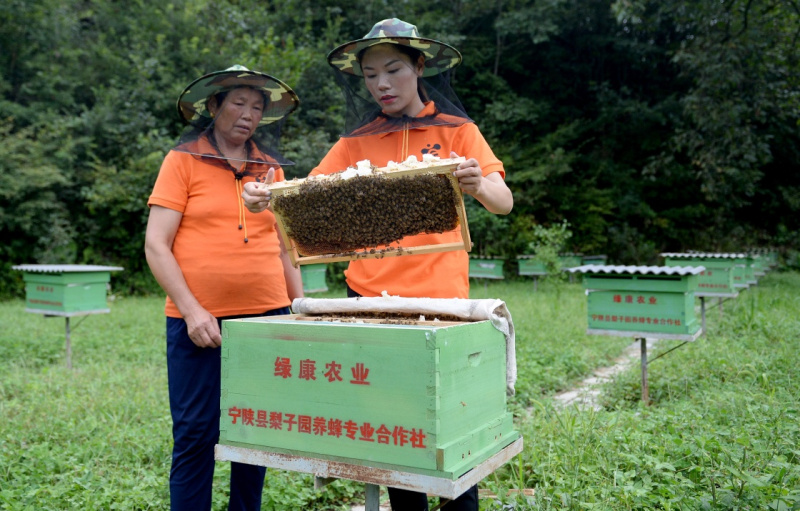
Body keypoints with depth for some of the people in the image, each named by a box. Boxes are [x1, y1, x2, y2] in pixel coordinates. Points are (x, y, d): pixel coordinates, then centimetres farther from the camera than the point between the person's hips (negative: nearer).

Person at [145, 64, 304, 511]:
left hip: (268, 315, 4)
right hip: (201, 320, -3)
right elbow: (156, 246, -4)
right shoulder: (183, 161, 1)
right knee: (196, 435, 2)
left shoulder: (270, 167, 12)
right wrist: (192, 310, -13)